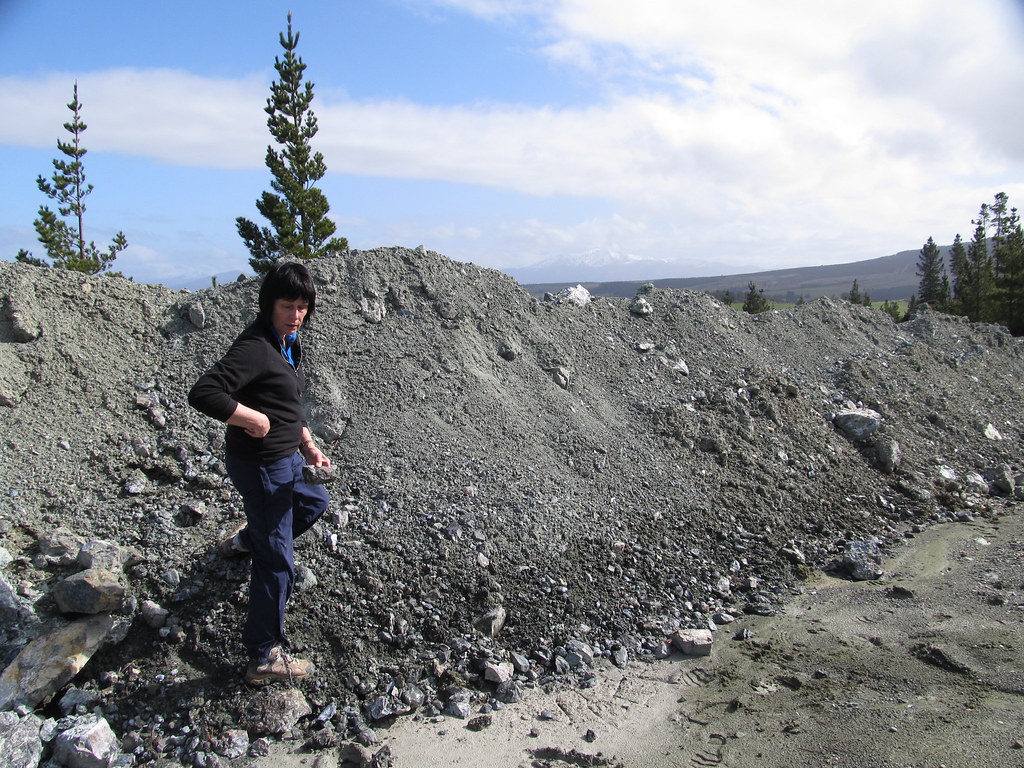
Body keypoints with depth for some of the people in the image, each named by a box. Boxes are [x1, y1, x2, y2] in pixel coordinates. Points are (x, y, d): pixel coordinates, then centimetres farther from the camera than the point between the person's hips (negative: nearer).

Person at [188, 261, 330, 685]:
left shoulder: (287, 344, 7)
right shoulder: (255, 348, -24)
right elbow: (203, 393, -35)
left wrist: (309, 446, 10)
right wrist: (254, 418, -27)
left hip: (286, 459, 10)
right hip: (261, 466, -10)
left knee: (314, 502, 35)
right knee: (276, 563, 1)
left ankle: (246, 539, 54)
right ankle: (264, 658, 16)